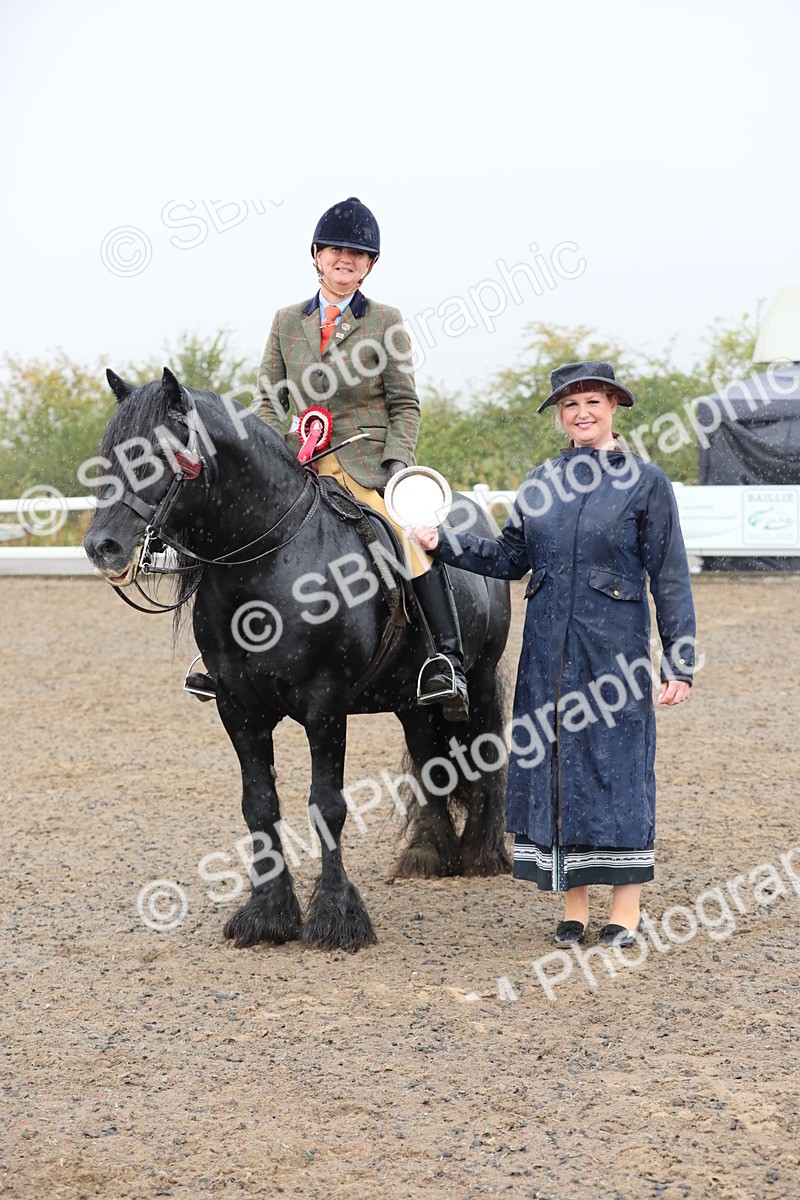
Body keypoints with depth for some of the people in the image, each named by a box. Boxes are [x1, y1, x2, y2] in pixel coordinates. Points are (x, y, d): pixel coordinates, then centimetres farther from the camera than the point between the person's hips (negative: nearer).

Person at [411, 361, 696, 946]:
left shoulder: (646, 481, -3)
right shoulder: (542, 482, 9)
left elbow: (671, 578, -4)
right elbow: (510, 557, 17)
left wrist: (680, 662, -7)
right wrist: (444, 542, 5)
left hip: (615, 648, -4)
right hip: (549, 650, 4)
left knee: (615, 763, -2)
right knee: (552, 762, 6)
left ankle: (626, 910, 7)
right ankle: (573, 906, 16)